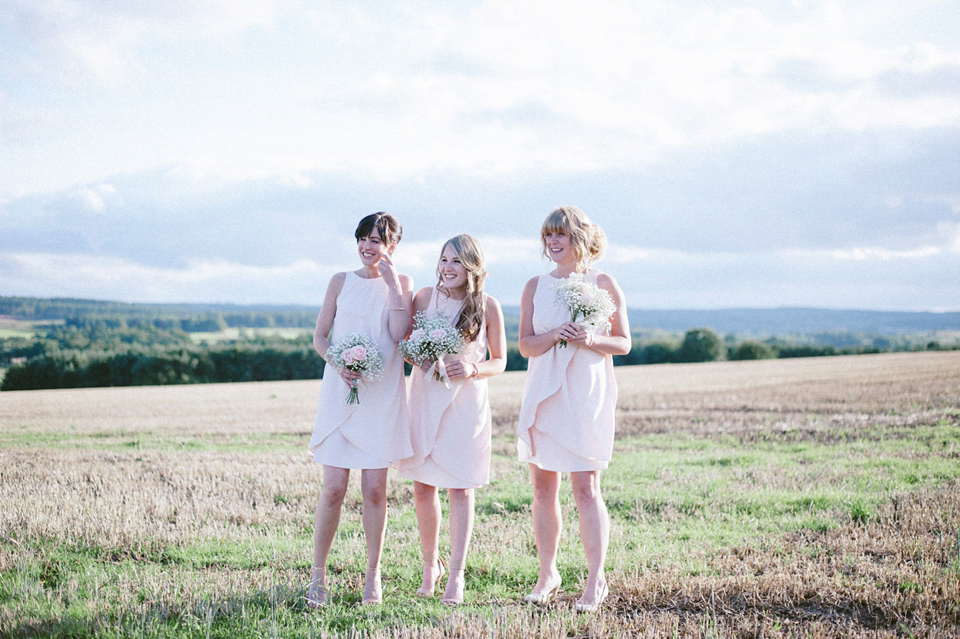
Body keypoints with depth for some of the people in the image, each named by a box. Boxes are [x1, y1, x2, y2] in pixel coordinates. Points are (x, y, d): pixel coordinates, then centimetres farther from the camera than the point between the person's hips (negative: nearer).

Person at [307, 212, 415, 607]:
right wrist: (338, 363, -11)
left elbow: (400, 334, -9)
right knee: (334, 488, -5)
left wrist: (392, 283, -9)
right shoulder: (341, 281, 8)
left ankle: (373, 576, 13)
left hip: (382, 397, 0)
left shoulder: (401, 284, 7)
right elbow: (319, 336, 8)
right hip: (340, 392, 0)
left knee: (375, 489, 1)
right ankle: (318, 575, 6)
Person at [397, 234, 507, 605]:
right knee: (422, 487, 5)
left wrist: (473, 369, -15)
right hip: (425, 398, 2)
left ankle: (456, 573, 6)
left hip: (466, 403, -2)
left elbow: (500, 362, 4)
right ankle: (430, 564, 23)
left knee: (460, 488, -1)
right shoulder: (425, 297, 1)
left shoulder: (488, 306, -3)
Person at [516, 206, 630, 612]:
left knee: (586, 489, -7)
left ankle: (595, 580, -1)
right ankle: (547, 574, 17)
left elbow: (624, 343, 3)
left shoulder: (603, 284, 2)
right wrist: (556, 334, -14)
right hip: (543, 394, 3)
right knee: (543, 488, 5)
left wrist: (592, 340, -16)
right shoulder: (536, 286, 9)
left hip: (586, 394, -3)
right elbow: (525, 345, 6)